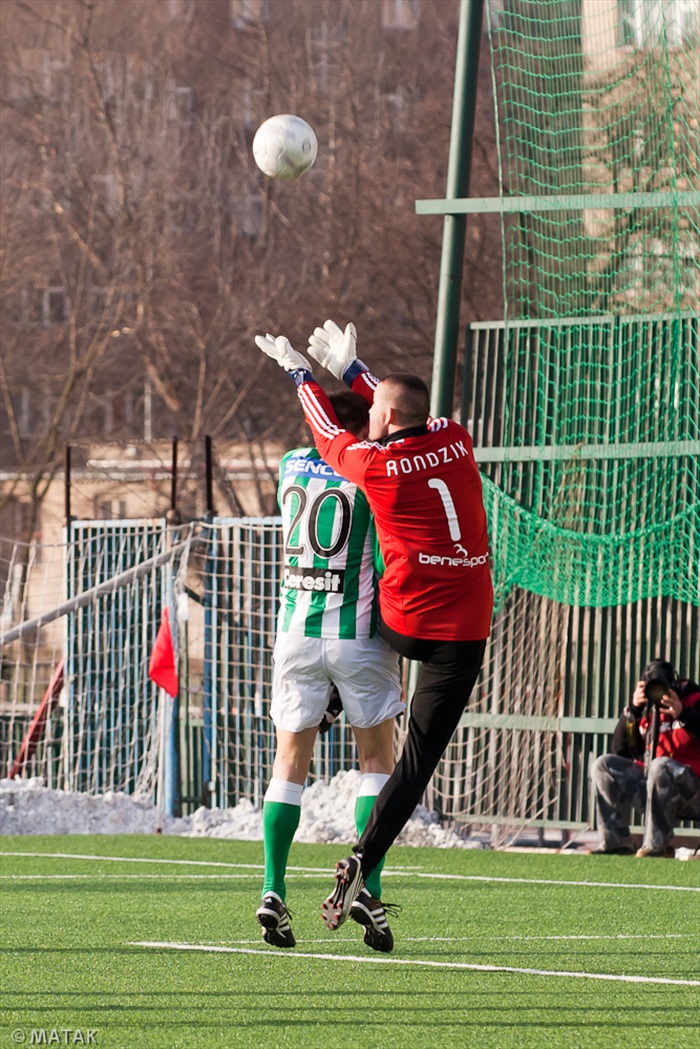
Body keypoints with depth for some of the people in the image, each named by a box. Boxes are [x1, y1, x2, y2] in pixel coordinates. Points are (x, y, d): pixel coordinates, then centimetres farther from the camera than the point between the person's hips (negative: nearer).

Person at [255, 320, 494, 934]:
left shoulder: (376, 463, -9)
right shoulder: (455, 441, 1)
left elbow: (331, 436, 12)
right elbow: (412, 422, 23)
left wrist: (301, 371, 28)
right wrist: (352, 369, 32)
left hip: (402, 622, -2)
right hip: (466, 630, 2)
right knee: (420, 755, -1)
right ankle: (364, 863, -11)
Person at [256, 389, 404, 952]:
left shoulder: (292, 466, 7)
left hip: (296, 630, 4)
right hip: (358, 633, -4)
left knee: (291, 762, 9)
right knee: (379, 759, 8)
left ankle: (273, 891, -4)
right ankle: (369, 889, -6)